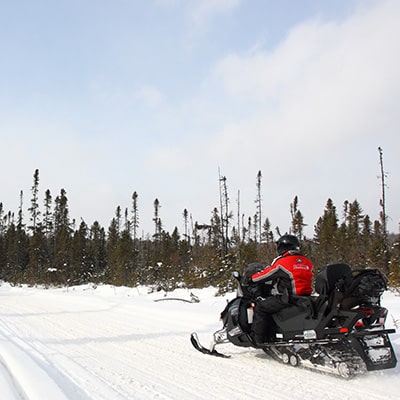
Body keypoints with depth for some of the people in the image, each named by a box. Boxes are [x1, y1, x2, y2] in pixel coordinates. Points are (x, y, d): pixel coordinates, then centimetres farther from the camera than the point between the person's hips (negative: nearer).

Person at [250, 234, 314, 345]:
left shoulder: (282, 262, -10)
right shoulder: (307, 262, 12)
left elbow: (266, 275, -3)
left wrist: (251, 278, 16)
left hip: (288, 299, -8)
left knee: (260, 306, -1)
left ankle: (258, 339, -4)